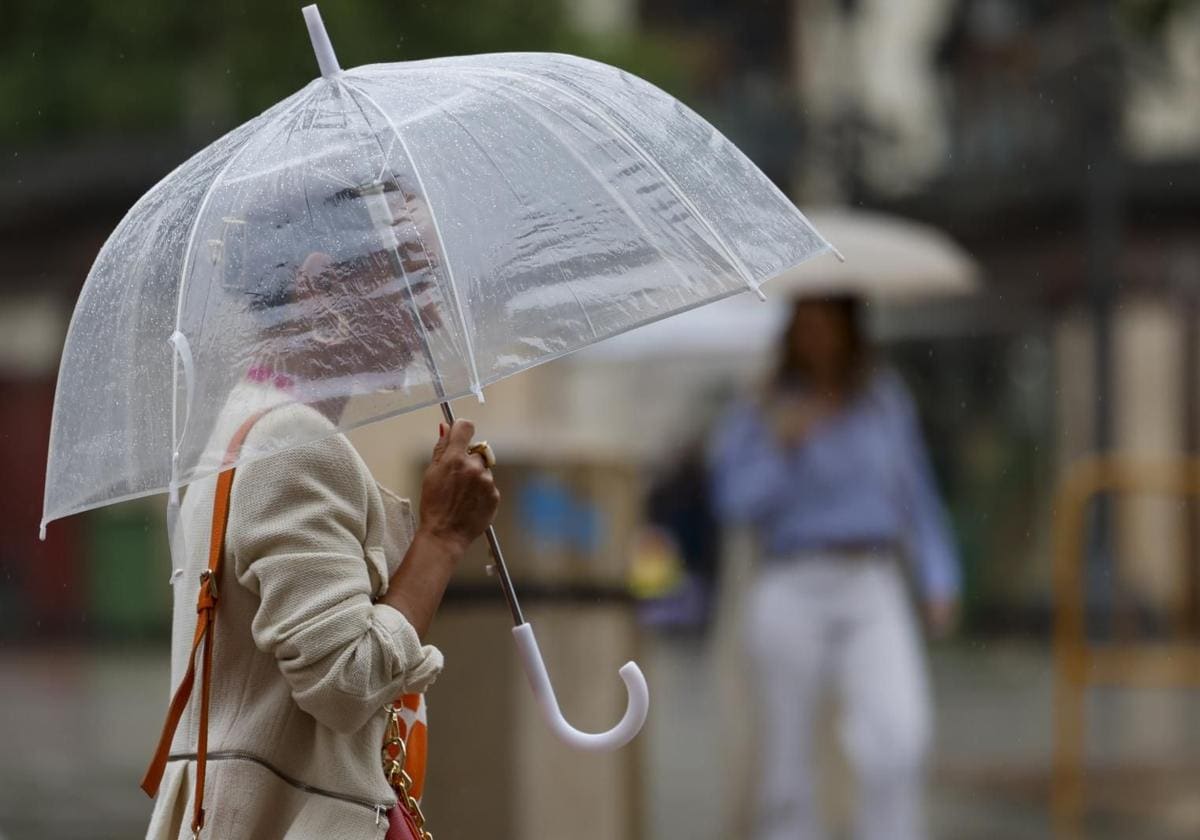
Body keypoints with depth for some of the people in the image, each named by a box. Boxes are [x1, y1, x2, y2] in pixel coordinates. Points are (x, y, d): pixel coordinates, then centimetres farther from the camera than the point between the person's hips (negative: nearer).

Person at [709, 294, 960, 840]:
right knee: (787, 755, 2)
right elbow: (739, 504, -6)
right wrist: (781, 447, -16)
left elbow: (916, 493, 15)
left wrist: (938, 578, 8)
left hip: (873, 592, 1)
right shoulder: (761, 415, 4)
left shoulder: (884, 398, 11)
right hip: (794, 592, -1)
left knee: (899, 734, -20)